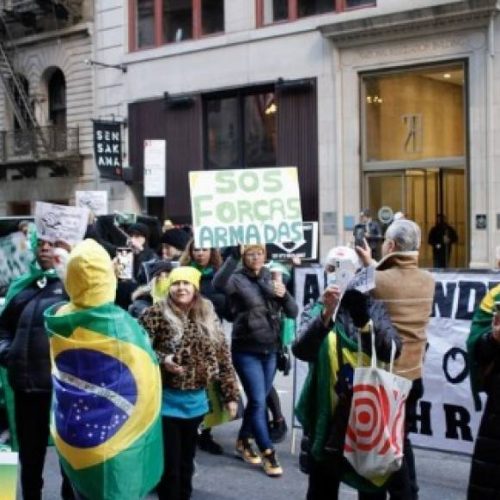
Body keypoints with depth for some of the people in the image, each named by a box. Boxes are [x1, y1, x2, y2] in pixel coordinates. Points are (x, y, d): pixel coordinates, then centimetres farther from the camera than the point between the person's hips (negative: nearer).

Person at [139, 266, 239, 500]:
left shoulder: (208, 316, 5)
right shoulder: (157, 313, -8)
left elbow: (222, 356, 8)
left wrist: (230, 394, 7)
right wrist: (162, 359, -25)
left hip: (196, 401, 4)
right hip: (166, 400, -4)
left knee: (186, 462, 16)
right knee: (170, 465, 0)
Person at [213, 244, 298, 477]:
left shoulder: (272, 279, 7)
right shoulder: (237, 279, -9)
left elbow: (293, 312, 5)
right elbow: (218, 283, -33)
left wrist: (284, 294, -14)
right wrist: (234, 254, -39)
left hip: (270, 350, 5)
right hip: (246, 351, -5)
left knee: (257, 400, 15)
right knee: (258, 401, -6)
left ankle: (243, 442, 33)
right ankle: (268, 453, 4)